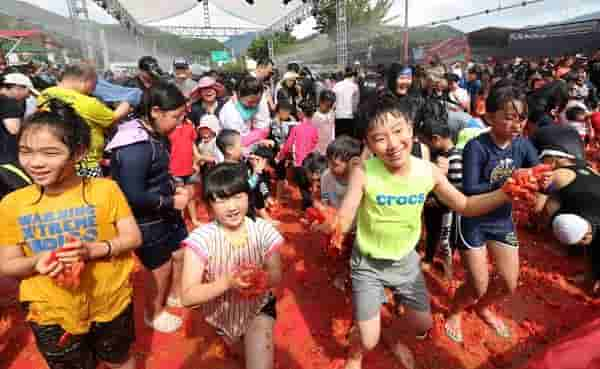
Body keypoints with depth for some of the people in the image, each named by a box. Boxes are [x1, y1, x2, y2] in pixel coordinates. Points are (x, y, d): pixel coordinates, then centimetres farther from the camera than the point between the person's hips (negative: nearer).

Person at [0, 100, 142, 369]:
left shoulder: (105, 190, -16)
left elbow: (133, 237, -12)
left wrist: (93, 250, -27)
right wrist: (35, 262, -23)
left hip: (110, 303, -1)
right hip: (51, 314, 2)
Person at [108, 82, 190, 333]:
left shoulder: (157, 135, 1)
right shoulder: (134, 147, -28)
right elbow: (133, 197, -28)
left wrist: (174, 189, 0)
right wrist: (171, 202, -19)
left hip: (167, 213, 8)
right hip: (147, 222, -8)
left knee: (181, 254, 20)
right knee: (160, 268, 10)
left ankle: (175, 295, 47)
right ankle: (154, 314, 38)